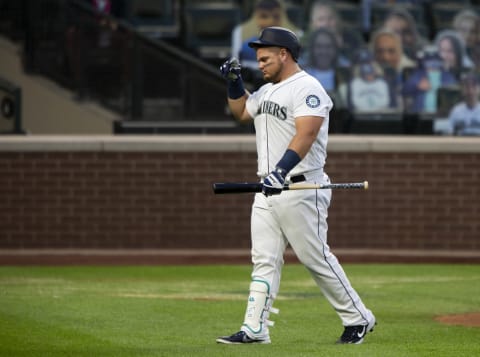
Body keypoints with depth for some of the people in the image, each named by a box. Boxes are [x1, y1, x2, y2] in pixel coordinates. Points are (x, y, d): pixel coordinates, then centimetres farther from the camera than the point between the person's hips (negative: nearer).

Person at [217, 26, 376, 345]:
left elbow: (305, 136, -25)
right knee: (264, 260, 3)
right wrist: (234, 82, 17)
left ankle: (358, 319, 7)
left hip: (300, 189, -9)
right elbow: (242, 113, 34)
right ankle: (255, 329, 1)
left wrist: (281, 171, -37)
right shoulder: (268, 91, 17)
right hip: (268, 189, 9)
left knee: (316, 257, -4)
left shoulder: (307, 88, -13)